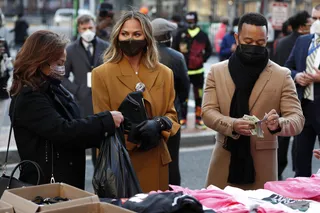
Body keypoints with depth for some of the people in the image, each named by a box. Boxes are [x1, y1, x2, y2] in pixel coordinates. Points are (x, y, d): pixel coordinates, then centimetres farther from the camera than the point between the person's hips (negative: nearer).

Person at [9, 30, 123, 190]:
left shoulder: (53, 89, 11)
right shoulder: (29, 97, -18)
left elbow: (71, 128, 14)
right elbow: (62, 131, -27)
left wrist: (102, 133, -2)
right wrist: (107, 120, -23)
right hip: (46, 183, -9)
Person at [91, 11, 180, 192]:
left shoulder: (164, 73, 7)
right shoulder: (102, 74, -2)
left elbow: (171, 115, 9)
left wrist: (158, 124, -14)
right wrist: (131, 135, -21)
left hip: (154, 161, 3)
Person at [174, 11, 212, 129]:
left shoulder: (203, 35, 1)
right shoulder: (181, 34, 0)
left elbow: (208, 50, 11)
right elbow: (174, 49, 4)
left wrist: (202, 59, -2)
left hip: (198, 71, 1)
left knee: (199, 96, 6)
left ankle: (198, 119, 15)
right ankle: (183, 119, 10)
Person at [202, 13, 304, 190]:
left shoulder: (282, 76, -1)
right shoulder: (217, 71, 4)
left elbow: (297, 119, -6)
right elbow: (207, 111, -3)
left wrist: (278, 124, -29)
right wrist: (232, 125, -23)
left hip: (262, 165, -1)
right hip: (224, 162, 1)